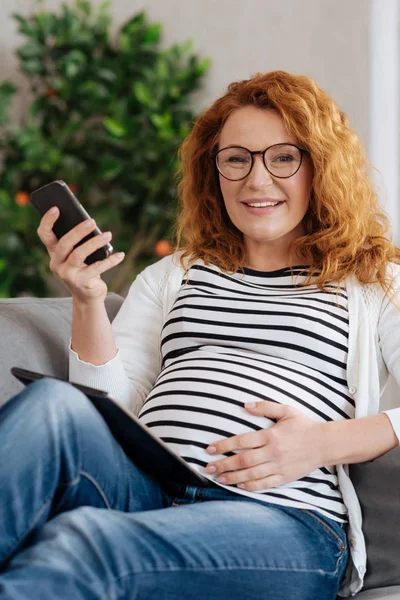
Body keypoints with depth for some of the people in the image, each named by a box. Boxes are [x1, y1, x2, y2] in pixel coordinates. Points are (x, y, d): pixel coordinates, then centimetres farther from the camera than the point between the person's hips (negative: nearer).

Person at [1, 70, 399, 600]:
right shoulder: (170, 277, 29)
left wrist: (326, 442, -10)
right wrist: (88, 301, 2)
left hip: (286, 522, -3)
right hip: (144, 492, 4)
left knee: (79, 540, -36)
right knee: (50, 404, -31)